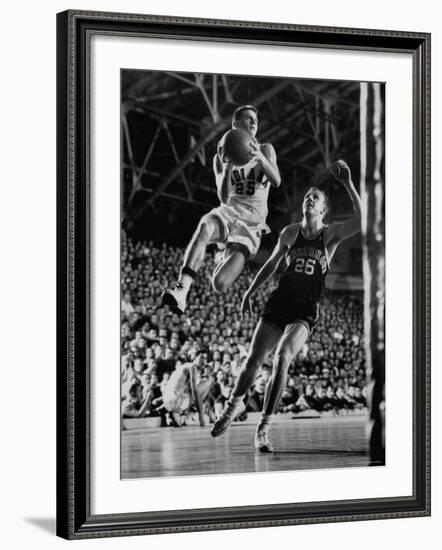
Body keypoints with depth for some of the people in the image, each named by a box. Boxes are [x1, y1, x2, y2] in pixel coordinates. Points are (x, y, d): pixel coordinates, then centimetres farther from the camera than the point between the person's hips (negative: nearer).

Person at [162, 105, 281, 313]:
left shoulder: (265, 150, 10)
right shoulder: (221, 158, 12)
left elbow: (276, 182, -8)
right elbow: (224, 198, 1)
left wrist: (260, 158, -28)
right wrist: (227, 169, -18)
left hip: (253, 221, -1)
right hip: (230, 211, 1)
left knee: (220, 285, -19)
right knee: (205, 226, -40)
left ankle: (224, 257, 20)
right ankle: (181, 288, -47)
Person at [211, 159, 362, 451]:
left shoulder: (331, 235, -2)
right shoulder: (290, 232, 7)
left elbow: (362, 220, -19)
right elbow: (272, 264, 19)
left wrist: (348, 184, -23)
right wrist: (250, 292, 17)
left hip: (305, 312, -3)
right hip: (278, 305, 3)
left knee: (282, 358, -24)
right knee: (253, 360, 2)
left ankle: (264, 428, -18)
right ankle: (235, 404, 34)